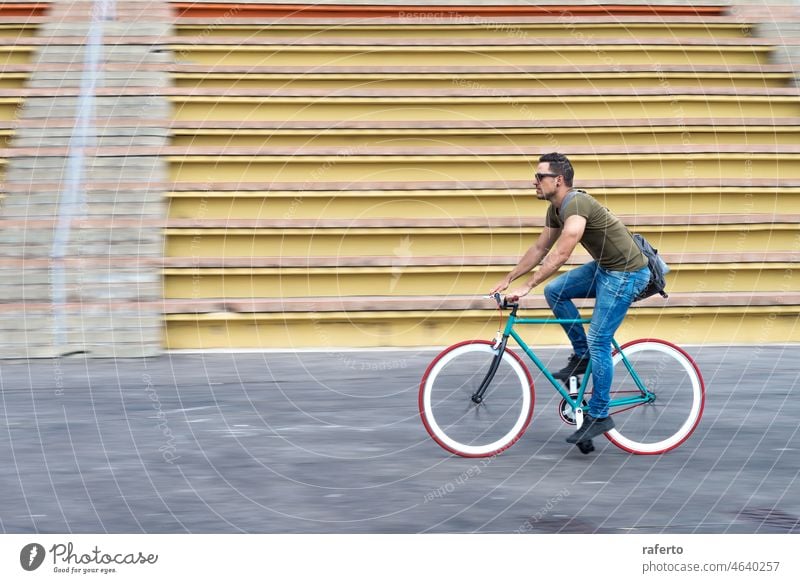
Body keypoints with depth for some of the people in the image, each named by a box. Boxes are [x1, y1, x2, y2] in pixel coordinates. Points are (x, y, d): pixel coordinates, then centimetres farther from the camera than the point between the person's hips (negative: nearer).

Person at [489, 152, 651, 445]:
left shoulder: (576, 205, -24)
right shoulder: (555, 209, 6)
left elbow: (561, 254, -32)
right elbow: (540, 249, 15)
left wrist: (527, 286, -32)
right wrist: (508, 280, 12)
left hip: (626, 273, -9)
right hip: (603, 267, 9)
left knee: (598, 341, -8)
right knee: (554, 291, 2)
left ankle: (599, 416, 1)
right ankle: (581, 355, 13)